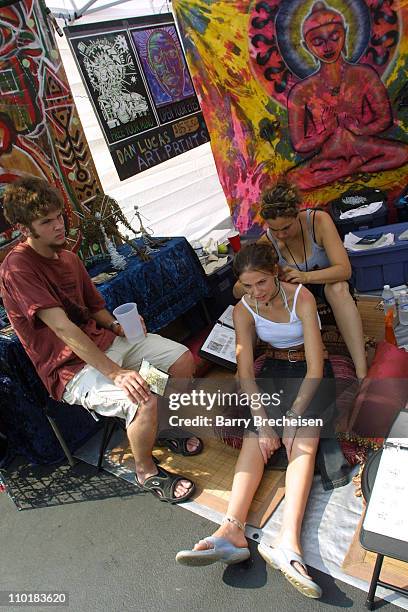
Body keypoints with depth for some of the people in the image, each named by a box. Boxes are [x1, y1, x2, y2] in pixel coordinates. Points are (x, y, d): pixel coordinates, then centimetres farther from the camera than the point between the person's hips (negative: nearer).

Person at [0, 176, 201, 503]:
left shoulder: (69, 258, 9)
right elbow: (62, 328, -26)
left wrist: (118, 326, -9)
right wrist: (115, 372, -30)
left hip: (104, 342, 8)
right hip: (71, 369, -8)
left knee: (183, 358, 1)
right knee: (145, 400, -31)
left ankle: (162, 428, 25)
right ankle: (146, 471, 1)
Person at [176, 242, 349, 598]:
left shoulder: (302, 297, -20)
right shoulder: (244, 310, -10)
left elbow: (315, 367, -21)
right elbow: (245, 372, -14)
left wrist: (293, 416, -25)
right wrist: (263, 422, -24)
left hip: (310, 375, -2)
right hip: (274, 371, 3)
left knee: (303, 443, -27)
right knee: (254, 440, -21)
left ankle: (288, 540, -40)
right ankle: (232, 531, -34)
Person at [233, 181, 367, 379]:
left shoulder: (319, 221, -26)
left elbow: (344, 269, -31)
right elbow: (238, 292, -20)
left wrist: (306, 276, -49)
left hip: (326, 281, -1)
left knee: (338, 288, -38)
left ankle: (362, 373, -41)